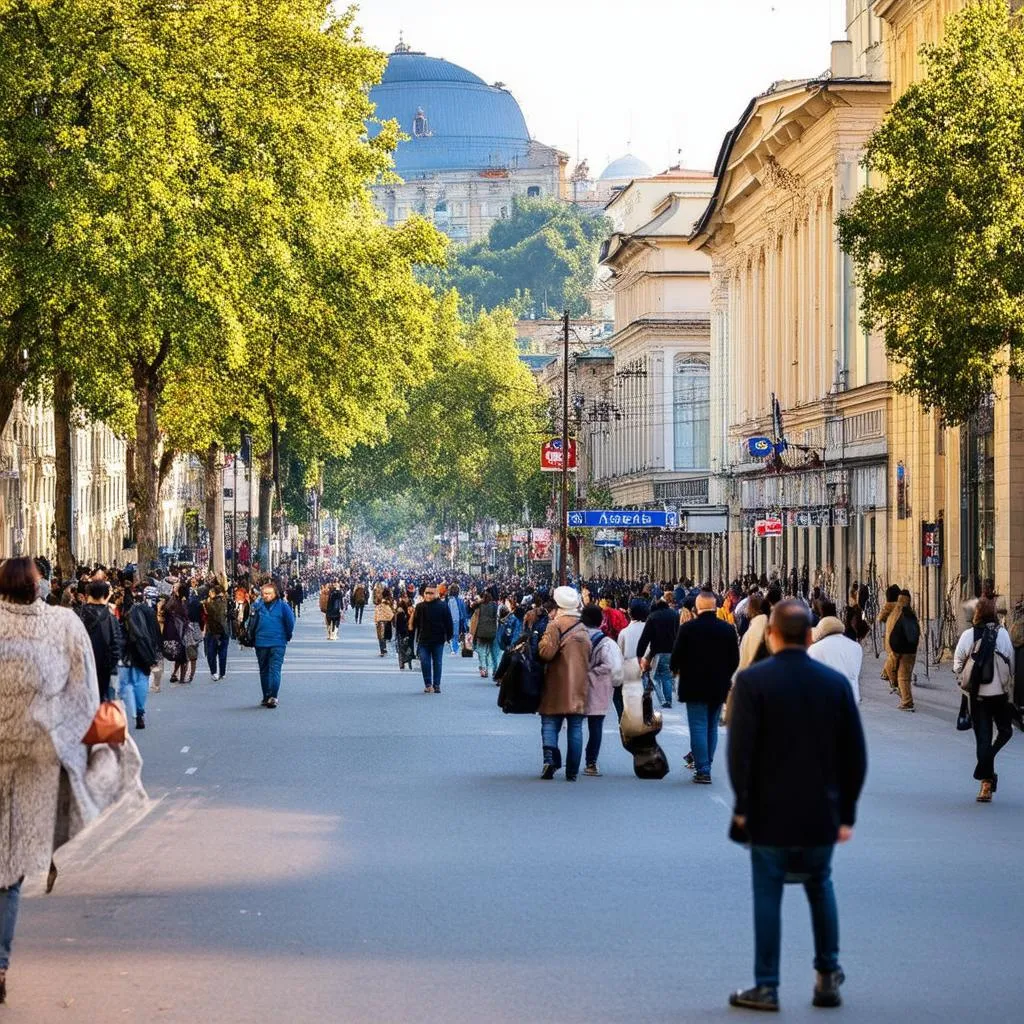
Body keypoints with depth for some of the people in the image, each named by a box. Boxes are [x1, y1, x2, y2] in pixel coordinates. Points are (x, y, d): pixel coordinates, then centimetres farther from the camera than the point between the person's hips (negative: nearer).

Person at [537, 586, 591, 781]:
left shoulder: (556, 625, -10)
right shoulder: (583, 628, 10)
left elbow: (546, 652, -18)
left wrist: (542, 640, 0)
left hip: (558, 684, -4)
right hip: (579, 686, 4)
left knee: (550, 721, 2)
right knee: (575, 728, 6)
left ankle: (550, 756, -22)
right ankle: (572, 771, 5)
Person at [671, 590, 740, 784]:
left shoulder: (687, 629, -12)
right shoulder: (728, 629, -2)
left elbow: (676, 657, -7)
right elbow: (735, 659, 3)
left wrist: (677, 670, 14)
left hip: (694, 686, -3)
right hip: (719, 687, 4)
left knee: (698, 727, -1)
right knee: (712, 727, 15)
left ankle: (702, 770, -6)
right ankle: (705, 765, 21)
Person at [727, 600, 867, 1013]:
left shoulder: (752, 680, -9)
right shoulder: (836, 682, 1)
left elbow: (740, 748, -13)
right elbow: (855, 753, 2)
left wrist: (742, 805, -3)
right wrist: (846, 812, 9)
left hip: (770, 812, -3)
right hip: (821, 812, 3)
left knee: (768, 896, 4)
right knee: (820, 887, 20)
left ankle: (766, 987, 5)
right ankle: (828, 974, 19)